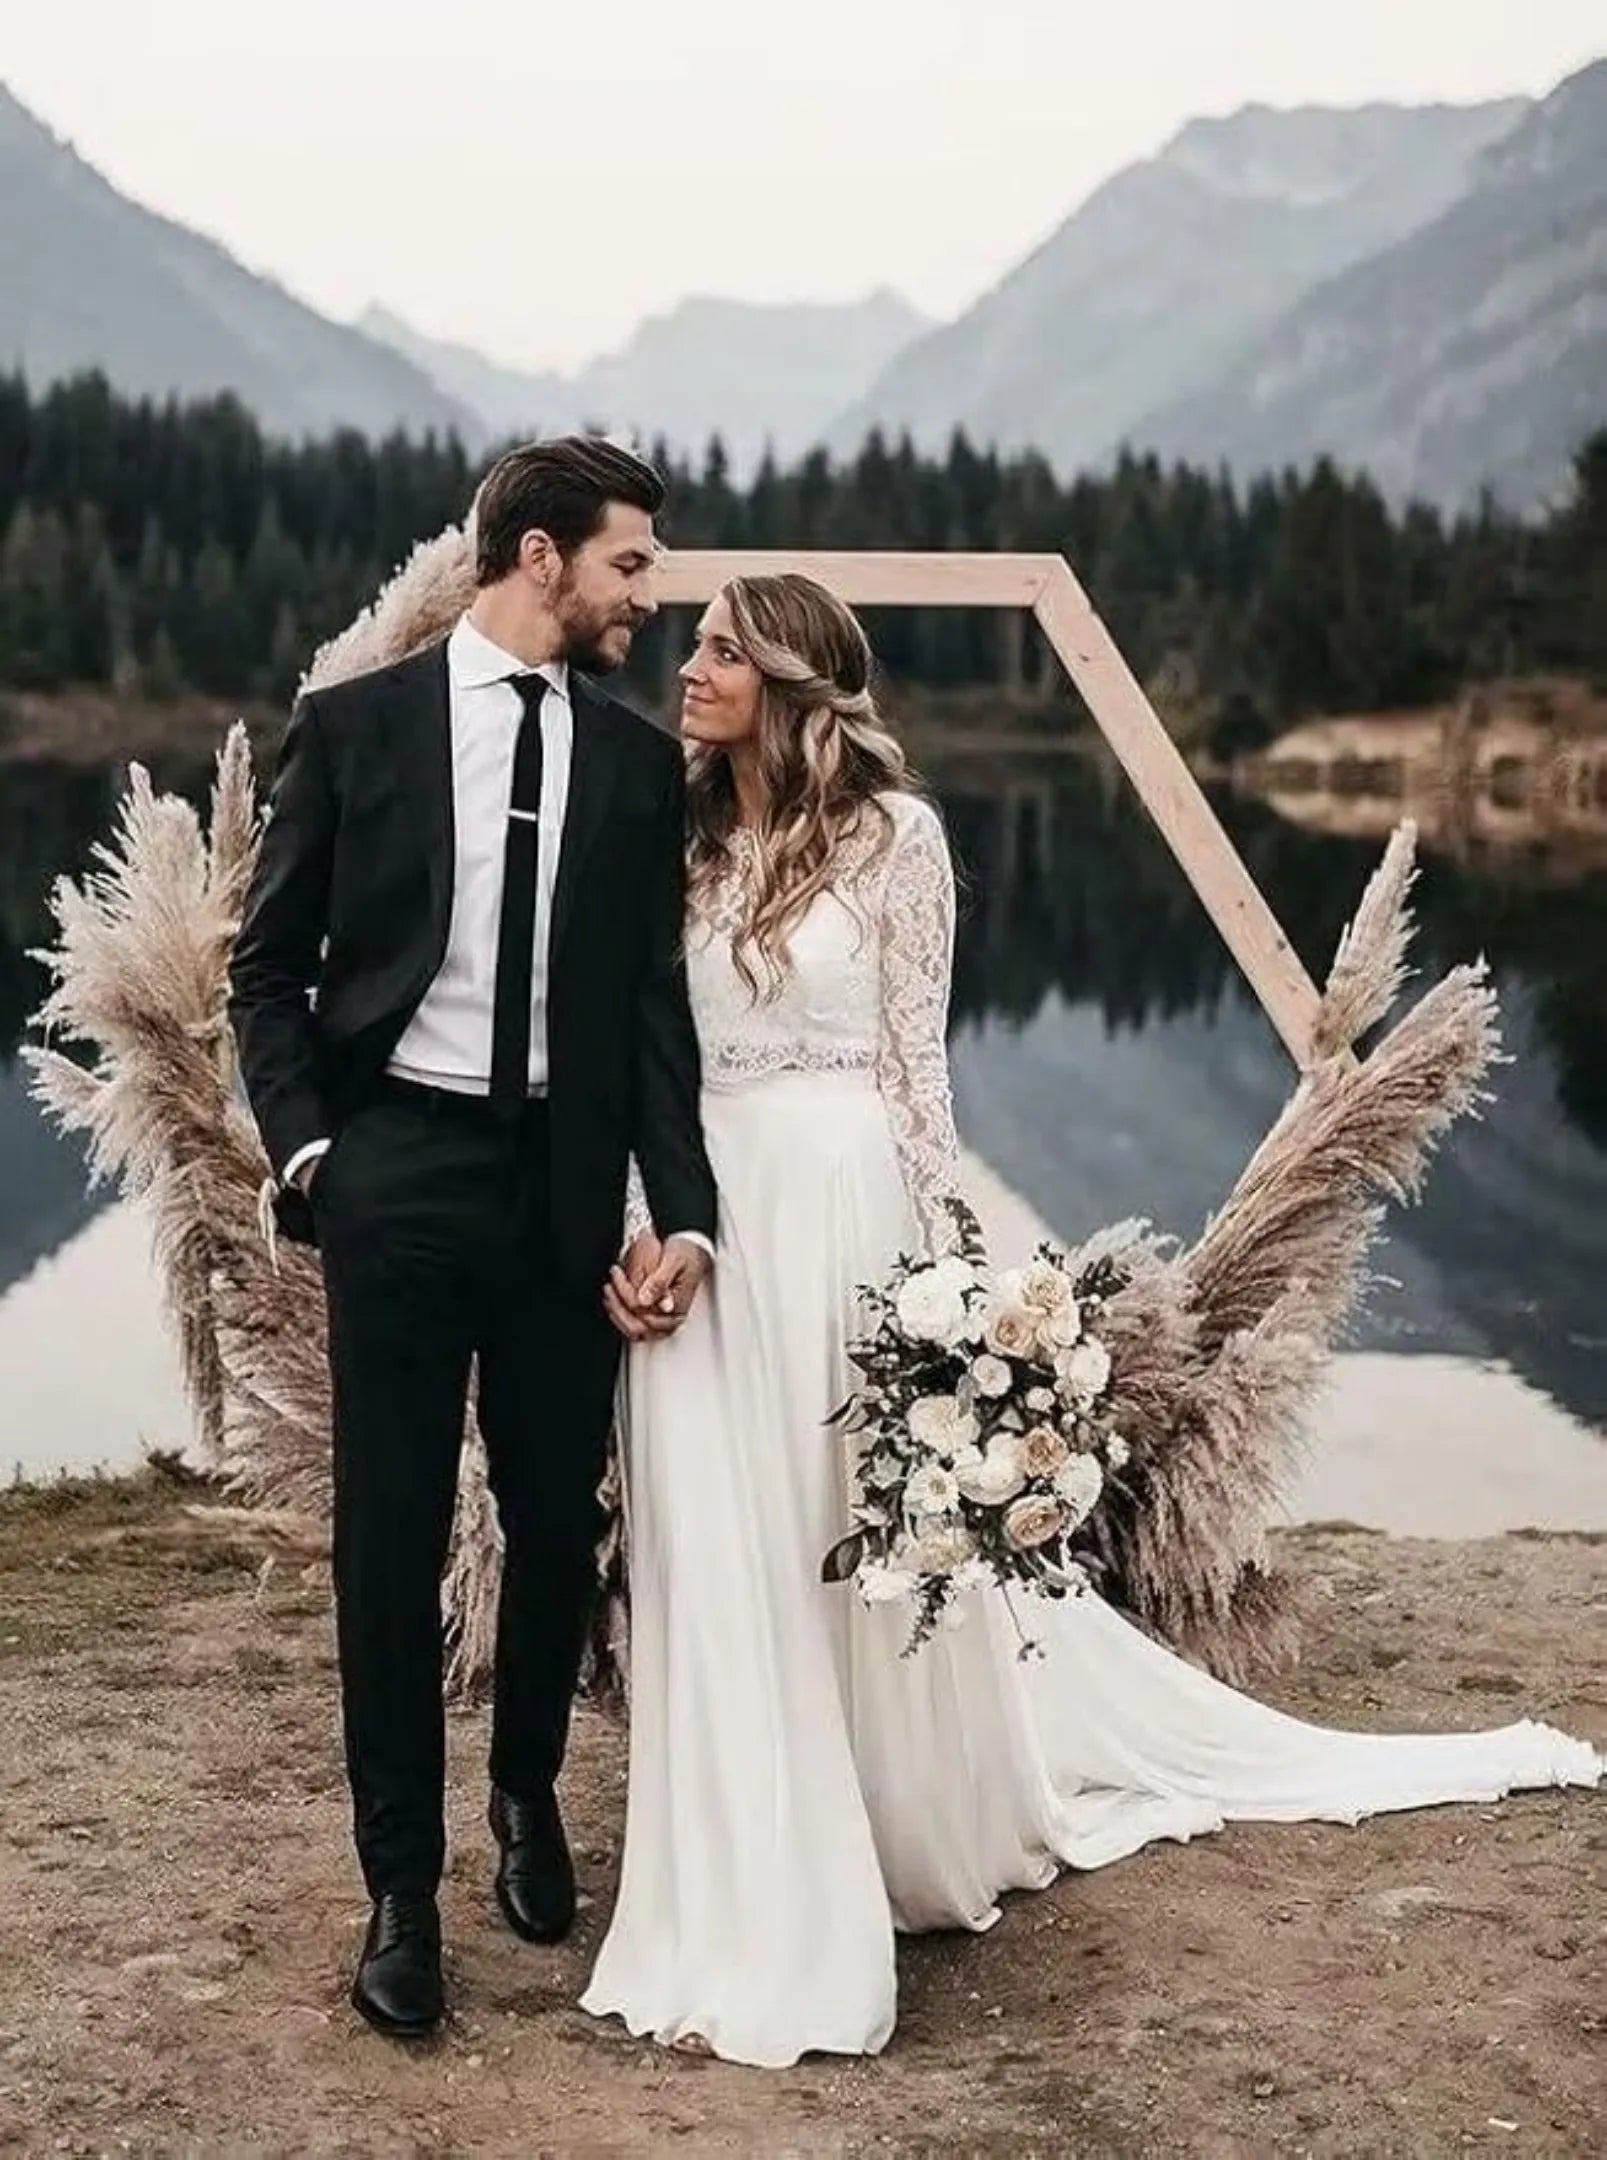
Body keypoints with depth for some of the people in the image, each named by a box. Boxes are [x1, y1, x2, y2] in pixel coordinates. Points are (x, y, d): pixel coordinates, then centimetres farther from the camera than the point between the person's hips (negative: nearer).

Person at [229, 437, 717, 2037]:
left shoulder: (638, 761, 7)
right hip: (396, 1171, -2)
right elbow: (269, 962, 4)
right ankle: (401, 1886, 16)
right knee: (392, 1538, 2)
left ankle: (527, 1795, 37)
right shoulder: (353, 724, 1)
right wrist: (305, 1144, -8)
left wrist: (682, 1209, -3)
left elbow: (656, 1001, 5)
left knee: (558, 1522, 11)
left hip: (563, 1184, 3)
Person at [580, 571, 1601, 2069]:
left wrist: (930, 1256, -6)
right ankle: (749, 1923, 17)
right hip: (698, 1228, 4)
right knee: (717, 1576, 5)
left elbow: (913, 1057, -2)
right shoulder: (678, 843, 9)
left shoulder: (890, 833, -3)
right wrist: (632, 1228, -4)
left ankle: (925, 1832, 28)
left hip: (835, 1215, -4)